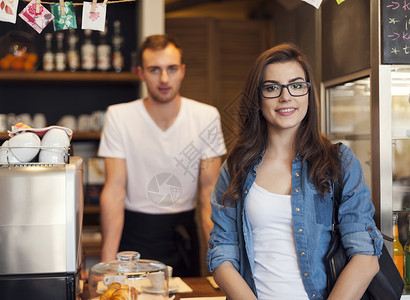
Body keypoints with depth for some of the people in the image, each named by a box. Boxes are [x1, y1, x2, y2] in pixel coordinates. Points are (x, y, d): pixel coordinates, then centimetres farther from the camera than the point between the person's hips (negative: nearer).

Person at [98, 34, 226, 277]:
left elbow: (210, 190, -7)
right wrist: (108, 260, -19)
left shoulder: (207, 117, -6)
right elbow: (114, 190, -11)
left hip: (183, 232, 2)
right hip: (134, 231, -1)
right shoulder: (118, 116, -9)